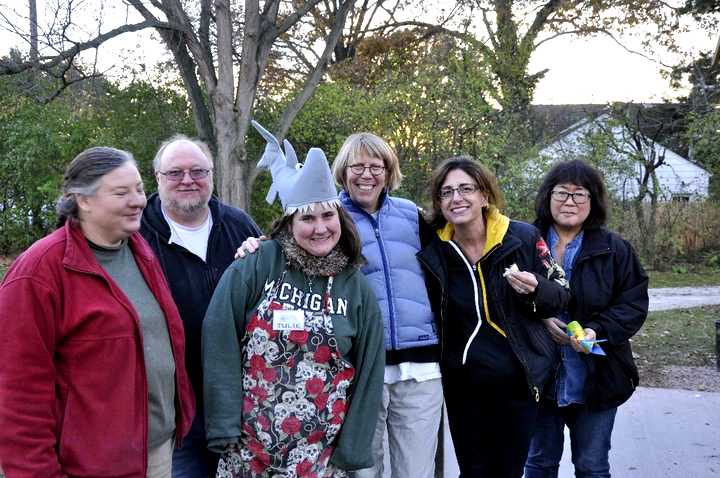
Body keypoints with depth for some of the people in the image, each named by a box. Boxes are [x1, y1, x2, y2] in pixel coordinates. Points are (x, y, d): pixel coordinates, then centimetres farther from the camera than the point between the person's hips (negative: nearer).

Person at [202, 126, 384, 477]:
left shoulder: (357, 287, 0)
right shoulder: (254, 265, -8)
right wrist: (224, 425, -13)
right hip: (248, 442, -1)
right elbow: (219, 342, -10)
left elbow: (367, 372, 3)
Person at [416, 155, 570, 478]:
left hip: (517, 379, -2)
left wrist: (535, 289, -21)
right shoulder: (434, 250, -3)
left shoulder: (523, 237, -9)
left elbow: (560, 296, 0)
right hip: (462, 382, 2)